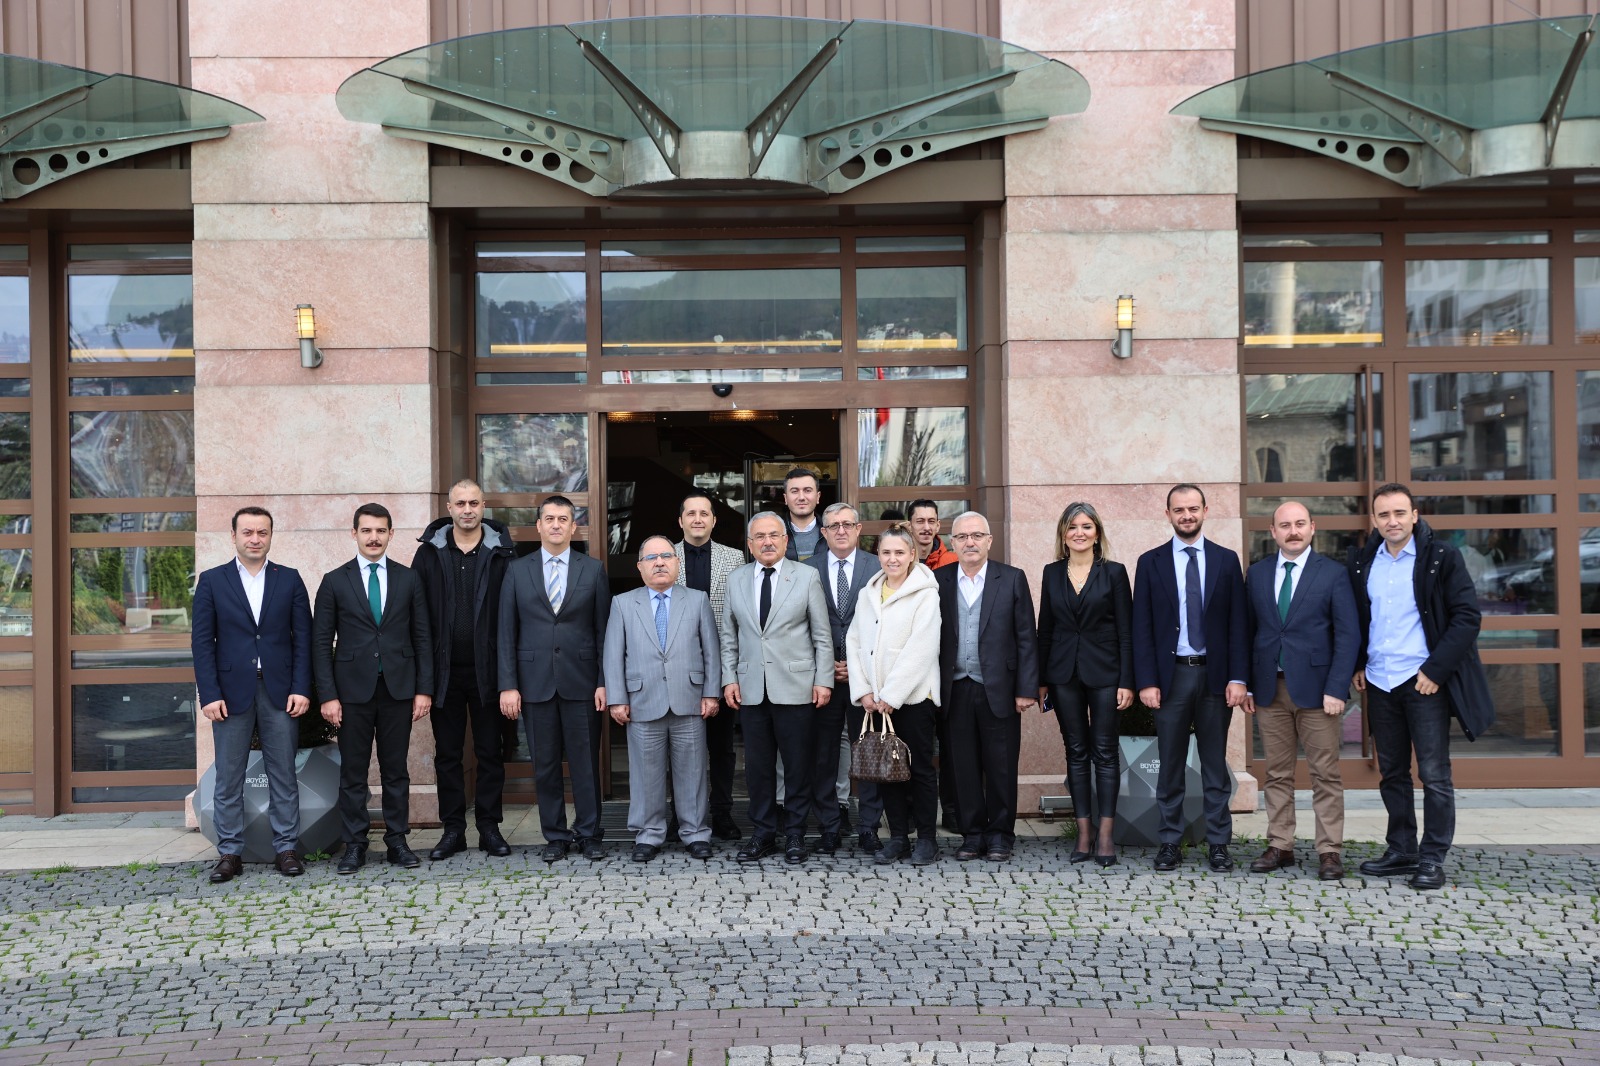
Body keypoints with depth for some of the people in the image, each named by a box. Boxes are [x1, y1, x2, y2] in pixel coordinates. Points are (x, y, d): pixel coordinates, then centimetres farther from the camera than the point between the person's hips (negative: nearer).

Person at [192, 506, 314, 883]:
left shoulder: (289, 580, 7)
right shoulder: (212, 581, 5)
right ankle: (230, 852, 12)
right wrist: (210, 694, -8)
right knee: (228, 778, 4)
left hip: (280, 692, 0)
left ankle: (286, 848, 12)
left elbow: (303, 638, 4)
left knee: (283, 776, 4)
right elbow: (202, 641, 1)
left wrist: (301, 689, -5)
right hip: (231, 692, 0)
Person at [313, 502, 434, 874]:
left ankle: (397, 841, 15)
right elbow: (321, 642, 1)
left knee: (396, 770, 7)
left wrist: (424, 689, 0)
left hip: (398, 688, 1)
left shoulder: (408, 579, 6)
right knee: (353, 772, 4)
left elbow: (422, 636, 7)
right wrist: (328, 695, -6)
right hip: (353, 689, -1)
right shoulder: (334, 581, 3)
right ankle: (354, 845, 12)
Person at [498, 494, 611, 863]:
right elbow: (507, 632, 4)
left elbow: (604, 629, 4)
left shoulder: (593, 570, 5)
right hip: (535, 682, 1)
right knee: (545, 764, 6)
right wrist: (508, 684, -3)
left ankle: (588, 833, 13)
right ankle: (555, 835, 16)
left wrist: (604, 682, -3)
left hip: (581, 681, -1)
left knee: (586, 762, 2)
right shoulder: (517, 570, 6)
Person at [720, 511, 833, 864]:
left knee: (798, 765, 3)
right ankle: (762, 833, 17)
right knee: (758, 766, 6)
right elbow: (730, 638, 13)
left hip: (795, 686, -2)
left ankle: (794, 834, 15)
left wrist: (823, 680, -5)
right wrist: (729, 678, 4)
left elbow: (822, 636, 1)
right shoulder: (736, 580, 10)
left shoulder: (807, 577, 1)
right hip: (751, 688, 3)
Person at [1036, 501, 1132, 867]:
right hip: (1064, 673, 3)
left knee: (1105, 752, -1)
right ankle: (1084, 831, 11)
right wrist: (1041, 680, 5)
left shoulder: (1114, 572, -1)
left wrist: (1127, 682, -8)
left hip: (1104, 672, -3)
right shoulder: (1052, 574, 7)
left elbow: (1125, 631, -3)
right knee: (1076, 752, 6)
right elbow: (1045, 629, 9)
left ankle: (1105, 834, 2)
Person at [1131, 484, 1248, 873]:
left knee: (1215, 764, 7)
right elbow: (1142, 627, 1)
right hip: (1170, 675, 0)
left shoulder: (1226, 560, 5)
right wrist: (1146, 681, -6)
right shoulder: (1150, 563, 4)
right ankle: (1170, 842, 12)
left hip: (1215, 674, 0)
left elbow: (1238, 623, 3)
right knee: (1170, 765, 5)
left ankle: (1218, 842, 14)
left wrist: (1238, 677, -5)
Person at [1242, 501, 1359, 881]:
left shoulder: (1333, 573, -1)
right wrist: (1246, 684, 5)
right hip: (1270, 690, 3)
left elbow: (1348, 635, -5)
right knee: (1277, 774, 9)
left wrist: (1336, 689, -12)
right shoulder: (1256, 573, 9)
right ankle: (1280, 846, 16)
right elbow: (1248, 631, 11)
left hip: (1316, 689, -3)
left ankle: (1330, 851, 7)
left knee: (1325, 775, 0)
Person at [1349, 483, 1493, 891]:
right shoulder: (1363, 562, 8)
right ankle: (1402, 850, 21)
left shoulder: (1441, 557, -6)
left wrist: (1436, 671, -13)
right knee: (1391, 773, 11)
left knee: (1434, 774, -2)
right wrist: (1357, 666, 8)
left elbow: (1467, 617, -9)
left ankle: (1433, 858, 5)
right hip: (1379, 684, 5)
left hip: (1425, 681, -5)